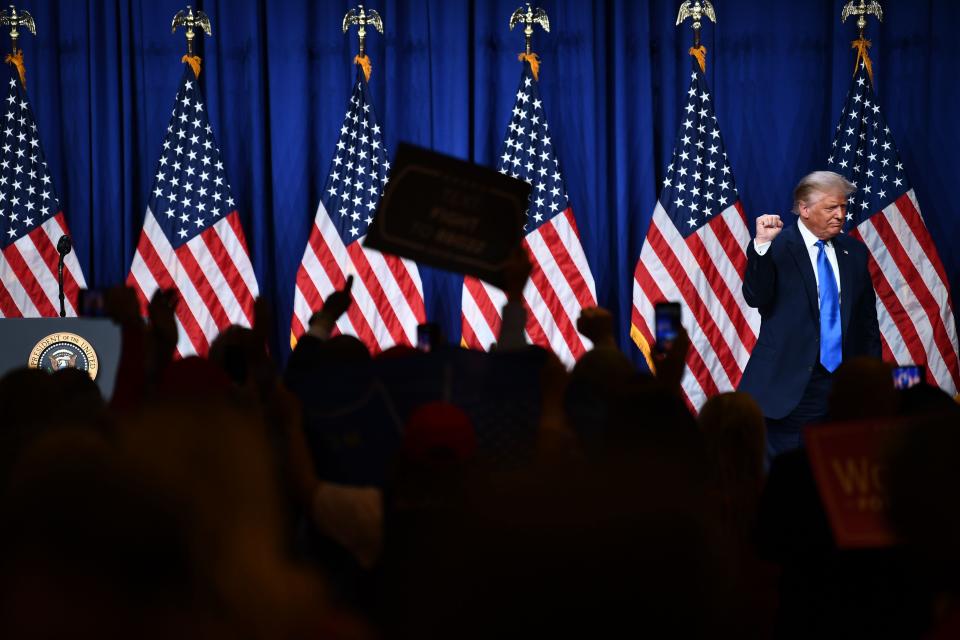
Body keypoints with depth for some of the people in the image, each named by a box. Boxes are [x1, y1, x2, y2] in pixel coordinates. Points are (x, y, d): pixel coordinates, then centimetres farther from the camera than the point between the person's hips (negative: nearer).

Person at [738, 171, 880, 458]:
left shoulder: (854, 251, 11)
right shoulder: (777, 247, -4)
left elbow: (868, 317, 17)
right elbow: (755, 298, -16)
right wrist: (762, 245, -27)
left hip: (845, 382, 4)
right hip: (789, 383, -4)